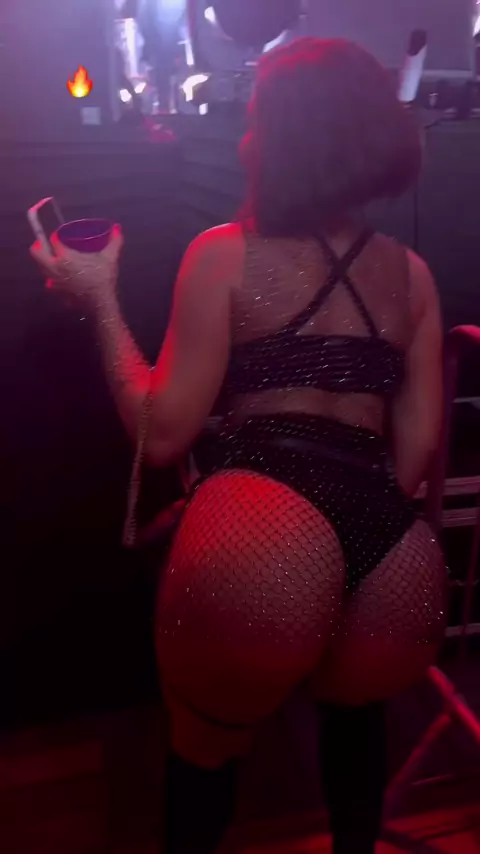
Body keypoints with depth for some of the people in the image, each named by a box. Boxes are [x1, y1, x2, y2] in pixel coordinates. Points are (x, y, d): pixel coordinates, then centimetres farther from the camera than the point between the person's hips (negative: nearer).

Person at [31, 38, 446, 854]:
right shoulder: (410, 273, 16)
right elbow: (418, 444, 14)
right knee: (353, 709, 39)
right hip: (399, 555, 5)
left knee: (205, 744, 27)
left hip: (258, 537, -4)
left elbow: (163, 433, 1)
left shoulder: (225, 254, 4)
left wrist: (101, 300, 12)